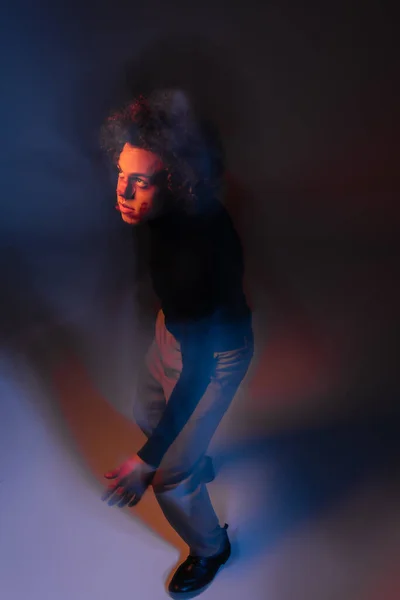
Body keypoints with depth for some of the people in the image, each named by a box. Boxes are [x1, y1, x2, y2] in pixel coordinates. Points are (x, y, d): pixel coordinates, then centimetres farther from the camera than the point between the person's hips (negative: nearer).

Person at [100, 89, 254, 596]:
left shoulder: (199, 254, -42)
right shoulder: (172, 207, -18)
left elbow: (197, 370, -37)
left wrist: (148, 462, -33)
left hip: (215, 351, -7)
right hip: (175, 325, 8)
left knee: (170, 478, 6)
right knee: (147, 413, 30)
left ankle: (210, 548, 39)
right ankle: (196, 460, 63)